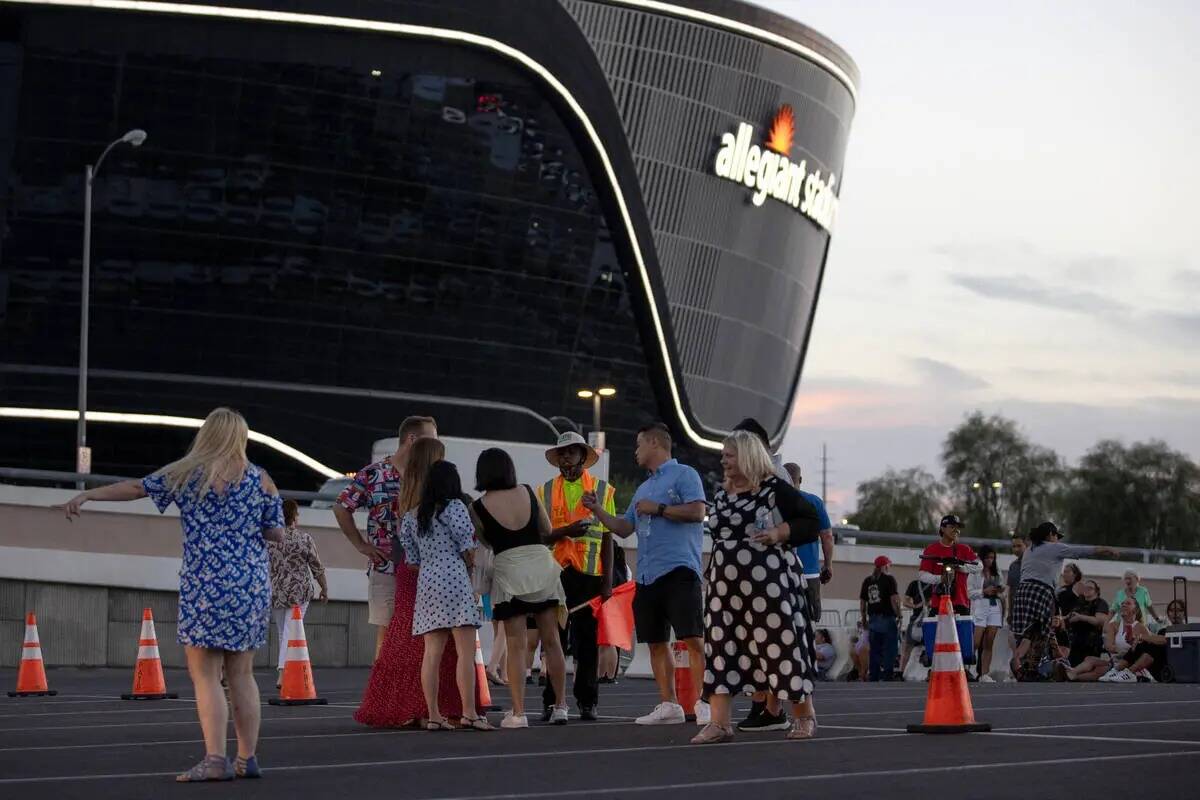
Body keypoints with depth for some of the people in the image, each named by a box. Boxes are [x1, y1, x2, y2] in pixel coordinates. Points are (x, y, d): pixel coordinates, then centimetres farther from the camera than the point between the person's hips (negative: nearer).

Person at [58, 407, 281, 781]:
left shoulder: (187, 473, 0)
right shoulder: (260, 479, 5)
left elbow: (137, 488, 5)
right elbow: (277, 533, 6)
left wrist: (87, 494, 12)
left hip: (206, 585, -3)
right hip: (252, 585, 4)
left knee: (205, 675, -3)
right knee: (241, 674, 11)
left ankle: (215, 759, -13)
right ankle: (247, 758, 11)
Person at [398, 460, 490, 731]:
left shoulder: (412, 516, 14)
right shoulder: (454, 507, -3)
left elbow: (411, 559, 11)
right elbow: (466, 548, -7)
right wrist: (471, 568, 11)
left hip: (426, 582, 6)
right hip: (454, 579, -6)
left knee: (432, 652, 3)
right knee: (466, 650, -6)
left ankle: (433, 715, 1)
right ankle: (469, 713, -12)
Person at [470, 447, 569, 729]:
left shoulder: (478, 508, -5)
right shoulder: (528, 493, 2)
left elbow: (484, 542, 3)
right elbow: (547, 531, 11)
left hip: (508, 571, -2)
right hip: (541, 564, 2)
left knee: (516, 646, 0)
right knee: (551, 640, 10)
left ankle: (518, 712, -4)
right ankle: (560, 707, 13)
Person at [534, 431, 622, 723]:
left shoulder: (603, 490, 8)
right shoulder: (545, 491, 10)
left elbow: (608, 539, 7)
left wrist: (608, 581, 1)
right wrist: (565, 531, -15)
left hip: (590, 576, -1)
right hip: (554, 575, 1)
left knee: (588, 641, 0)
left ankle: (587, 702, 6)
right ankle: (551, 703, 4)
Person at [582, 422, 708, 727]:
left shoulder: (683, 474, 1)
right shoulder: (643, 488, 25)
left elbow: (697, 511, -13)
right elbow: (624, 528, 27)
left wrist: (658, 509, -9)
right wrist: (597, 510, 17)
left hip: (678, 570, -9)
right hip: (647, 575, 9)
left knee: (693, 638, -12)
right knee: (656, 642, 7)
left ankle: (704, 704, -13)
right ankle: (668, 705, 12)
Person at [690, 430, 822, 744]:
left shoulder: (775, 489, -6)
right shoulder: (721, 495, 15)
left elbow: (811, 521, -7)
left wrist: (779, 533, -20)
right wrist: (713, 575, 21)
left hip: (768, 584, -6)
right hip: (727, 587, 7)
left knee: (781, 646, -3)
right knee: (721, 647, -1)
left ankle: (804, 717, 12)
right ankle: (719, 722, 0)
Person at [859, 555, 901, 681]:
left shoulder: (867, 581, 12)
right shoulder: (889, 579, -5)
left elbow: (862, 602, 13)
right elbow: (894, 600, -13)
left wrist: (864, 621, 19)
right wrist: (899, 616, -6)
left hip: (873, 620, 5)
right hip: (887, 619, -5)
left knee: (874, 652, 10)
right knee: (889, 652, -2)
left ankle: (873, 679, 9)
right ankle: (887, 677, -8)